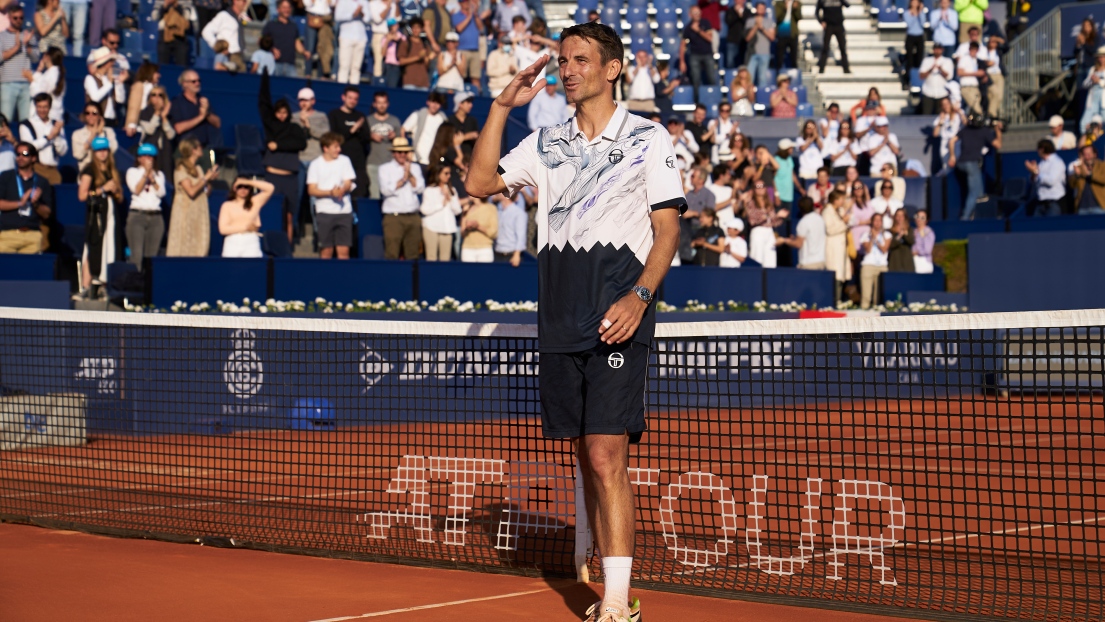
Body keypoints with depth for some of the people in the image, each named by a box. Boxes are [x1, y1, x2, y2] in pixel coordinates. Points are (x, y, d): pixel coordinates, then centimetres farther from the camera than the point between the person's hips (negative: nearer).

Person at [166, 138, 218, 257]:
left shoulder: (198, 169, 14)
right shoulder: (181, 169, -7)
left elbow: (206, 192, 17)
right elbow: (191, 191, -19)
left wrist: (210, 180, 2)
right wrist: (205, 178, -12)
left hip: (200, 213, 7)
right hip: (186, 214, -7)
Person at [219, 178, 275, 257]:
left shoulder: (255, 202, 14)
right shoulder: (227, 205, 10)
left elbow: (269, 188, 2)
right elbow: (223, 229, 1)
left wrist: (248, 182, 2)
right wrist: (245, 227, -3)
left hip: (251, 243, 0)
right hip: (232, 243, 0)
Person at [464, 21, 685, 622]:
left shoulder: (648, 138, 3)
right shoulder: (545, 142, 16)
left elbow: (667, 229, 0)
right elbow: (480, 183, 9)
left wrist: (639, 296, -14)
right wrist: (501, 106, 5)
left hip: (619, 321, -5)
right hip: (560, 320, 5)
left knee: (606, 455, -14)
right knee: (587, 456, 9)